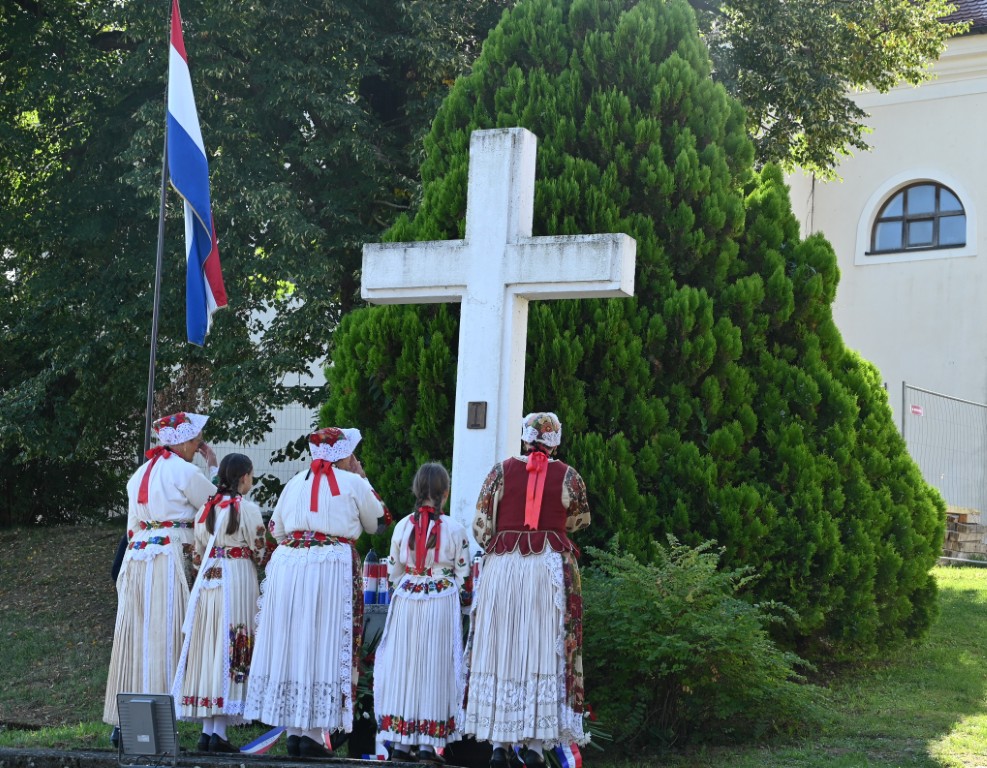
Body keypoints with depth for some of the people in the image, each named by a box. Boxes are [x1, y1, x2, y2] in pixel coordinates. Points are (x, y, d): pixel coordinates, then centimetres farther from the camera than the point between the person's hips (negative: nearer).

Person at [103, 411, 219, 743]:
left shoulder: (141, 472, 18)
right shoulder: (184, 471, -5)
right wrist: (213, 467, 16)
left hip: (136, 556, 7)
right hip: (169, 556, -7)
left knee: (135, 638, 8)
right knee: (163, 640, -6)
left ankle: (124, 722, 10)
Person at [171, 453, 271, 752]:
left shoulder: (206, 509, 11)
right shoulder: (248, 509, -7)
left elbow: (197, 555, 14)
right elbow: (259, 553, -3)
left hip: (207, 581, 6)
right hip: (238, 580, -6)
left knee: (208, 648, 7)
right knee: (231, 650, -5)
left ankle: (206, 730, 6)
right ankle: (219, 731, -8)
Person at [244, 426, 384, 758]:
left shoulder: (295, 482, 13)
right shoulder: (353, 483, 3)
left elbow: (276, 528, 19)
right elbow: (374, 523, 16)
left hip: (288, 566, 4)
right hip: (333, 568, -4)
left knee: (291, 644, 8)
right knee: (325, 647, -1)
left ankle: (293, 732, 10)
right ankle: (312, 733, -4)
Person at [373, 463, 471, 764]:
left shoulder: (402, 526, -2)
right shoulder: (455, 530, -8)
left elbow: (394, 571, 6)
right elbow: (462, 574, 0)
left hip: (406, 600, 2)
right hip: (443, 601, -2)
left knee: (402, 664, 8)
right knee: (436, 668, 3)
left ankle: (399, 741, 9)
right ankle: (428, 744, 3)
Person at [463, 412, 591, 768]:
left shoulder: (501, 471, 2)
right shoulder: (567, 476, 2)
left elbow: (481, 527, 1)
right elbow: (580, 519, 17)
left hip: (501, 566, 1)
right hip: (550, 568, -1)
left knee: (500, 650, 6)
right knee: (544, 652, 2)